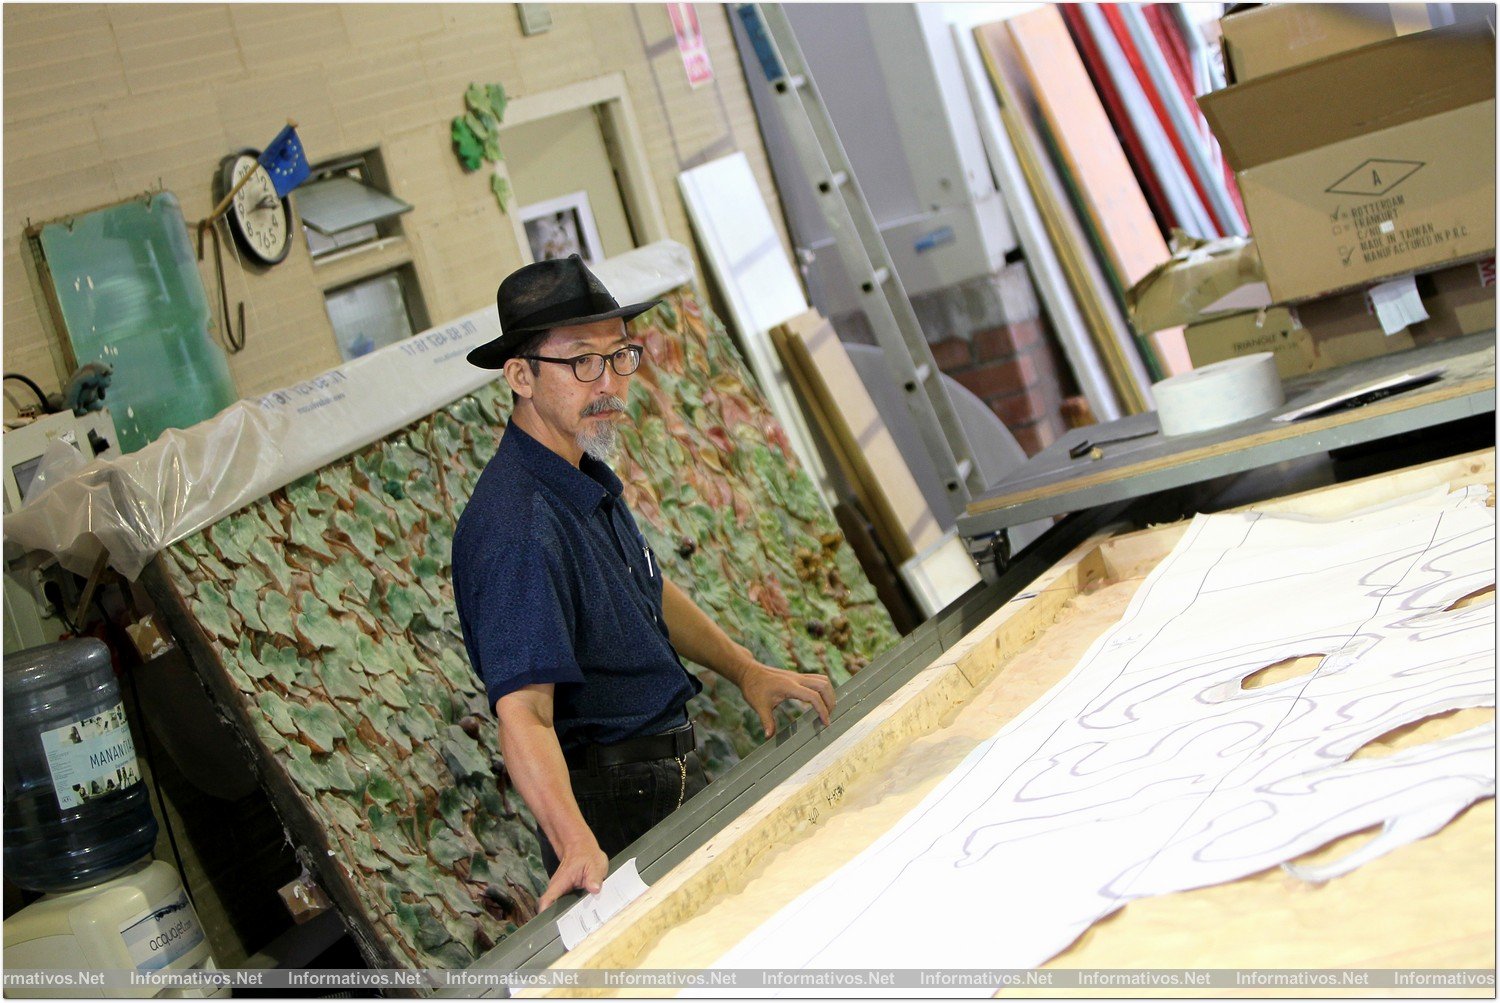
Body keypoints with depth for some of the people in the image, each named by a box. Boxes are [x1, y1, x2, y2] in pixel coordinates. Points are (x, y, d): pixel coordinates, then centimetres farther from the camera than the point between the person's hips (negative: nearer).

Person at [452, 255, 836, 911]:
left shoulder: (586, 476, 5)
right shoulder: (518, 530, -28)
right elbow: (523, 710, -36)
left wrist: (746, 671, 15)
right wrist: (574, 842, -48)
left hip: (674, 770, 10)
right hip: (610, 804, -10)